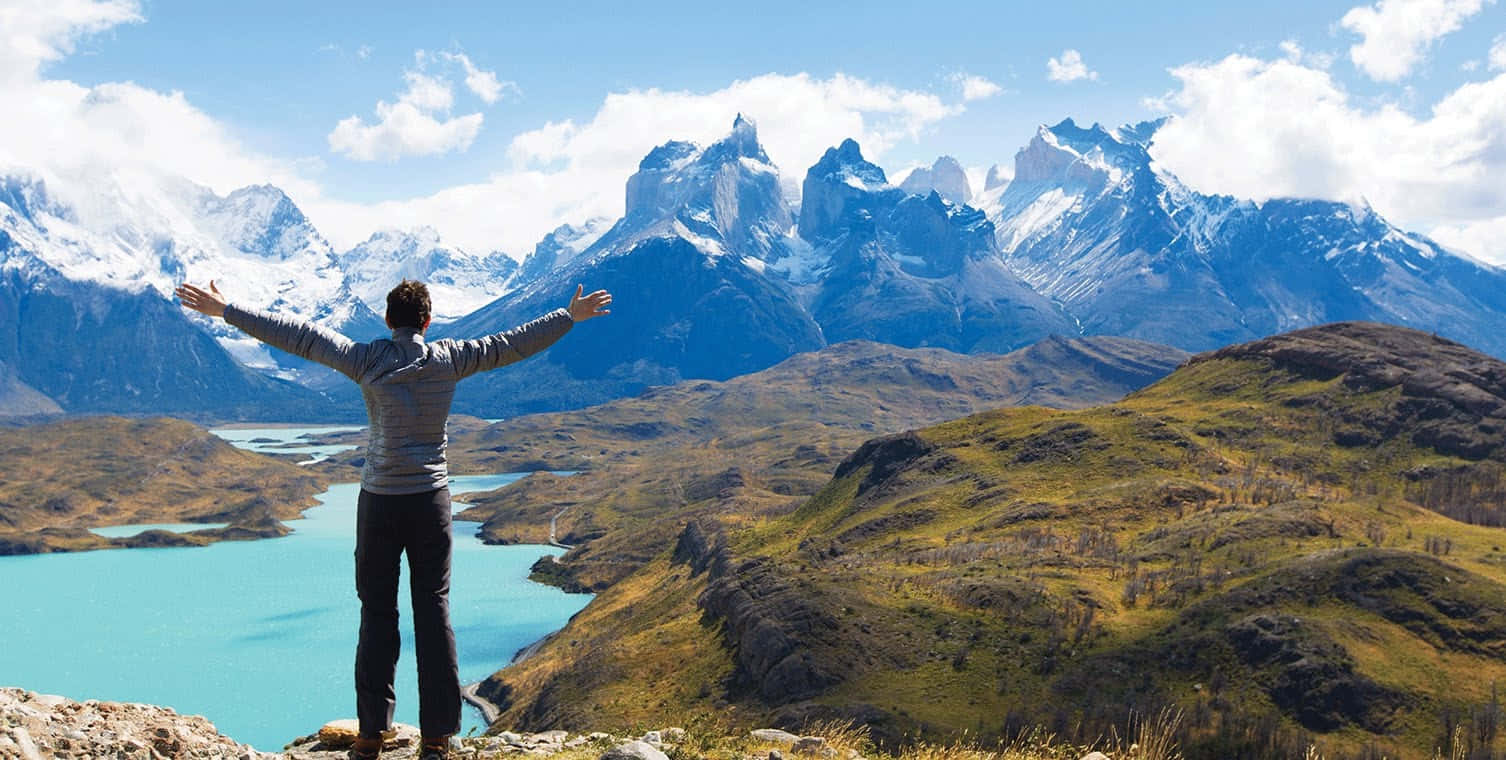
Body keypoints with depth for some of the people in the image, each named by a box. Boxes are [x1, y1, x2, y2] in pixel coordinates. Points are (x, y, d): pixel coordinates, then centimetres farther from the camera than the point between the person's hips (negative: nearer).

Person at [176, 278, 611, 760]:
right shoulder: (449, 360, -2)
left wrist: (224, 310, 5)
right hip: (431, 501, 1)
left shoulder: (367, 360, -5)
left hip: (379, 502, 0)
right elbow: (515, 343, 5)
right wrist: (570, 316, 16)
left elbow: (298, 336, -2)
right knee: (434, 612, 4)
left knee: (377, 613, 7)